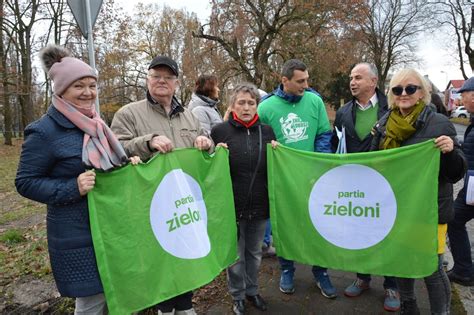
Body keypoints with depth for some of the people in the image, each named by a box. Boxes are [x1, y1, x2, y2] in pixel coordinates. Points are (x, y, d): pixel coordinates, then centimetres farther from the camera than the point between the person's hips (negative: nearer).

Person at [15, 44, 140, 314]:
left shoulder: (95, 124, 8)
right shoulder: (44, 131, -14)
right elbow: (25, 182, -10)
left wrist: (128, 165, -2)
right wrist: (73, 188, -24)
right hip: (77, 234, -7)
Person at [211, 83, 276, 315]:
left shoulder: (266, 131, 4)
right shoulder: (220, 131, -6)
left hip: (260, 205, 3)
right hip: (232, 205, -2)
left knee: (254, 252, 19)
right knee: (234, 254, 12)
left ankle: (252, 290, 41)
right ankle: (237, 296, 34)